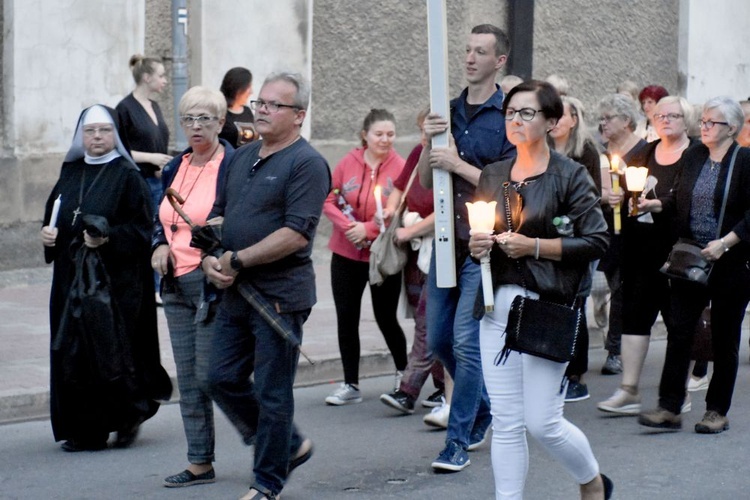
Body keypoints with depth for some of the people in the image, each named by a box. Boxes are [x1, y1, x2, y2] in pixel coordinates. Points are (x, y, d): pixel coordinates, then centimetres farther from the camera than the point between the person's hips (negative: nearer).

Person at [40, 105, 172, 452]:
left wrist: (108, 238, -23)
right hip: (72, 277, 6)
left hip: (116, 278, -6)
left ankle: (128, 416, 13)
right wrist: (49, 233, 0)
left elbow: (142, 229, -9)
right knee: (73, 353, 4)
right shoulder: (70, 174, 13)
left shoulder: (127, 176, -4)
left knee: (111, 352, -8)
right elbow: (53, 216, 21)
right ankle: (82, 430, 12)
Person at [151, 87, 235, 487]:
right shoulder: (175, 168, 13)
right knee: (188, 381, 10)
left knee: (211, 376, -7)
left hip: (214, 285, -8)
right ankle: (200, 464, 17)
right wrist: (160, 245, 3)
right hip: (177, 285, 8)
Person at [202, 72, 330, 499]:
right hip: (236, 292, 8)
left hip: (280, 296, -8)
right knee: (223, 380, 11)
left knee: (272, 393, 1)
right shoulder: (242, 158, 14)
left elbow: (297, 234, -21)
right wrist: (211, 258, 0)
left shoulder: (306, 163, -12)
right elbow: (218, 215, 19)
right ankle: (290, 446, 28)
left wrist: (237, 260, -17)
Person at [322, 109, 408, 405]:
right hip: (346, 254, 3)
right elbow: (329, 201, 0)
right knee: (346, 319, 5)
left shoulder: (400, 168, -9)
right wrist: (348, 226, -15)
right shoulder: (348, 163, -2)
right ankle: (350, 385, 16)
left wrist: (368, 229, -18)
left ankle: (403, 373, 32)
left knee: (386, 317, 7)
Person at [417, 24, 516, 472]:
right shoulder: (449, 112, 10)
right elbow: (426, 181, 9)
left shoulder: (510, 116, -6)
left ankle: (459, 442, -2)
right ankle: (483, 408, 34)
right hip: (448, 238, 6)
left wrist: (458, 164, -18)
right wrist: (429, 142, -9)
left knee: (466, 341, -11)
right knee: (439, 340, 12)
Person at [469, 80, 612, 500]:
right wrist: (477, 246, 0)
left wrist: (534, 246, -14)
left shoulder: (570, 175, -3)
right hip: (498, 305, 5)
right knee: (505, 423, 2)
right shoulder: (494, 175, 13)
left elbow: (598, 241, -9)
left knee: (542, 422, -4)